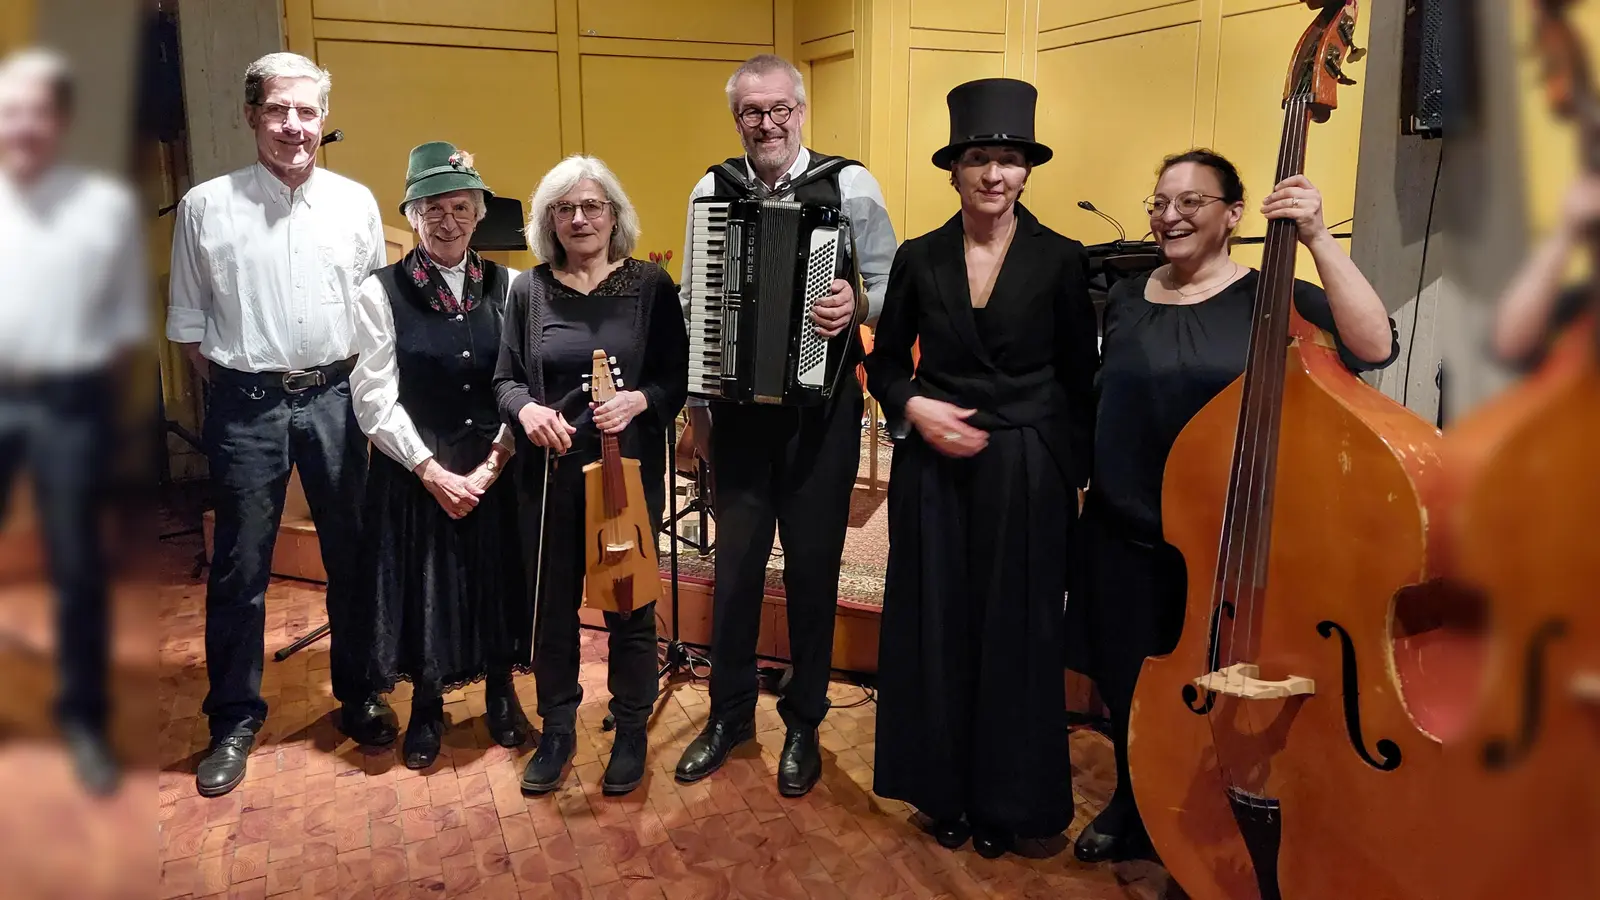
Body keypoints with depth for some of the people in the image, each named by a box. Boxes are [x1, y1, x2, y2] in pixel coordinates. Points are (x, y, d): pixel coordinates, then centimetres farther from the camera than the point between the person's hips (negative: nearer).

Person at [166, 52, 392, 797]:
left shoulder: (356, 204, 3)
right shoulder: (205, 207, -3)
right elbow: (188, 321, 3)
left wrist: (365, 390, 2)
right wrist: (235, 388, -1)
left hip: (336, 398, 2)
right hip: (246, 404, -2)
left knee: (351, 556, 12)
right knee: (240, 567, 7)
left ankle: (358, 695, 30)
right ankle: (234, 719, 23)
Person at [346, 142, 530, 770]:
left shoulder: (506, 287, 1)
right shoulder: (381, 293, -5)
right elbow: (375, 399, -8)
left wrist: (491, 463, -11)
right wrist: (434, 471, -12)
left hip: (495, 471, 2)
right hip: (414, 475, -1)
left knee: (498, 582, 11)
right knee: (422, 588, 8)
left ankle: (501, 696, 33)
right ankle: (427, 708, 30)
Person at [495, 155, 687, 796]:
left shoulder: (651, 285, -1)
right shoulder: (529, 290, 4)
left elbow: (680, 377, -1)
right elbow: (505, 379, 7)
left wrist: (639, 400, -21)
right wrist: (526, 407, -14)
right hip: (550, 472, 2)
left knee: (630, 603, 7)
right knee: (553, 605, 11)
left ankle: (631, 732, 27)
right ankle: (557, 730, 30)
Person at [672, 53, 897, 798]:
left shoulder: (849, 185, -6)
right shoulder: (711, 190, 2)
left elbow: (896, 288, -6)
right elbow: (692, 296, 7)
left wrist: (857, 306, -27)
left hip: (821, 405, -2)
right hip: (737, 403, 2)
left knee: (813, 564, 9)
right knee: (735, 562, 10)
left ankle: (803, 722, 28)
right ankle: (729, 713, 30)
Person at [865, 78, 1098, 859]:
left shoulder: (1060, 260, -2)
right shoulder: (918, 259, 2)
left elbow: (1080, 379, 1)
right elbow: (884, 361, 9)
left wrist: (1073, 473, -2)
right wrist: (914, 407, -10)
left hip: (1027, 472, -1)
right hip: (933, 470, 2)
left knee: (1015, 634, 6)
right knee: (936, 630, 8)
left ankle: (1007, 799, 24)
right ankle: (946, 791, 25)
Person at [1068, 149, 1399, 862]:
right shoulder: (1125, 299, 6)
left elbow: (1374, 347, -23)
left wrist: (1317, 238, -26)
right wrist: (1095, 490, 13)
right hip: (1124, 538, 4)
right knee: (1126, 686, 15)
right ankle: (1132, 810, 39)